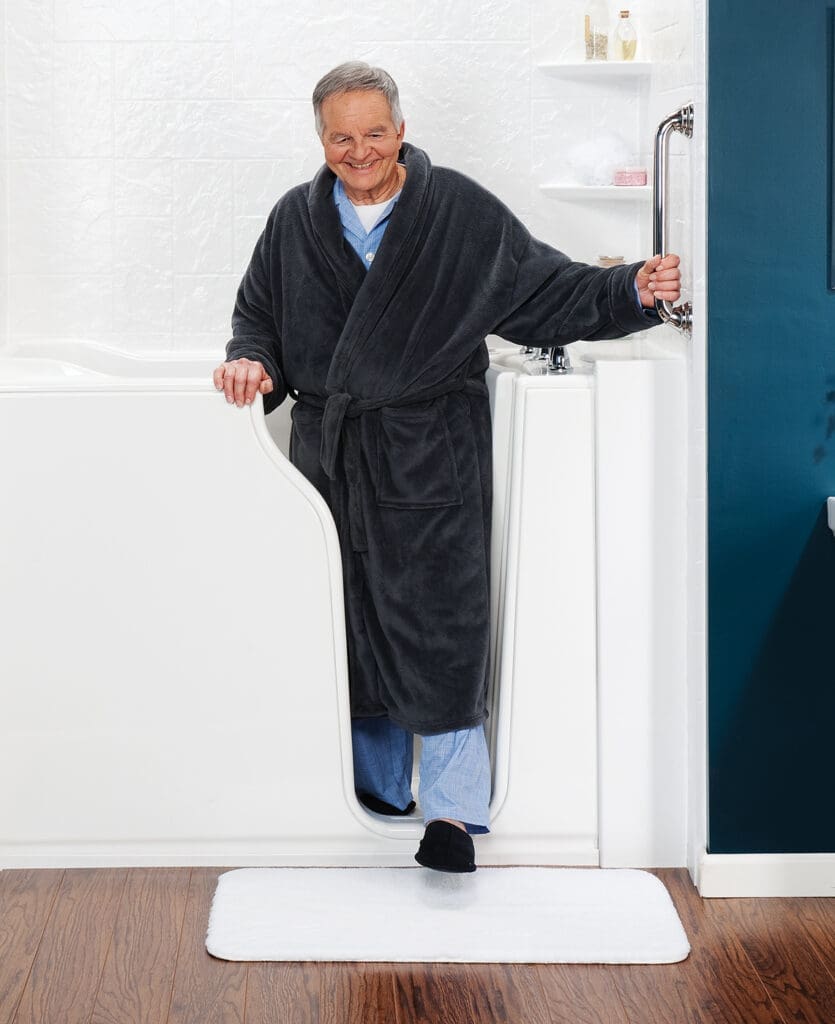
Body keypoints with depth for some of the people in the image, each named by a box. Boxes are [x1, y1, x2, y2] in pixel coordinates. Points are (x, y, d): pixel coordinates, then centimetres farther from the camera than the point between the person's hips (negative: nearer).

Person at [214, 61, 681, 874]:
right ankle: (378, 788, 25)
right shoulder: (295, 221, 7)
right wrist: (253, 360, -7)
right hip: (331, 454, 4)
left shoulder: (460, 212, -2)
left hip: (431, 455, -3)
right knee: (352, 618, 10)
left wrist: (631, 291, -15)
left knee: (438, 621, -8)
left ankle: (453, 808, -2)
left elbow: (547, 289, -1)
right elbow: (259, 313, 15)